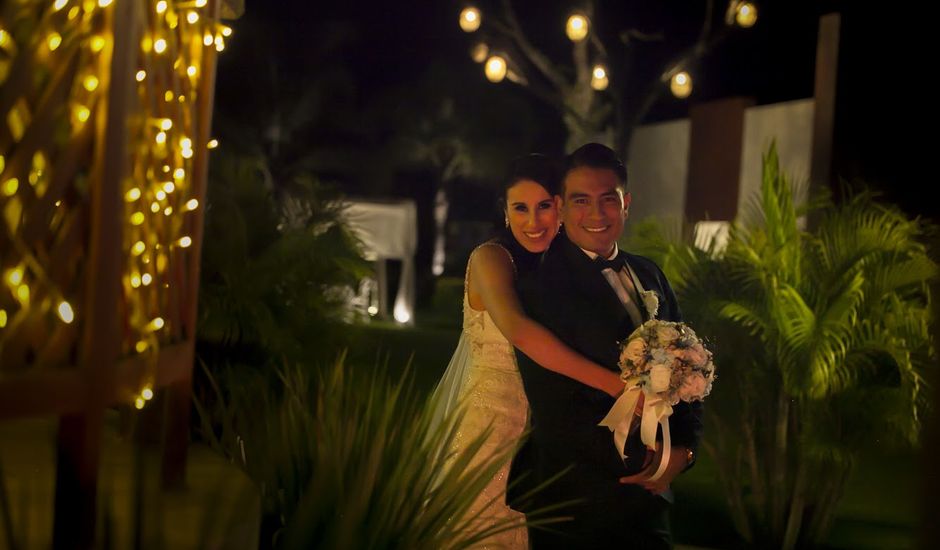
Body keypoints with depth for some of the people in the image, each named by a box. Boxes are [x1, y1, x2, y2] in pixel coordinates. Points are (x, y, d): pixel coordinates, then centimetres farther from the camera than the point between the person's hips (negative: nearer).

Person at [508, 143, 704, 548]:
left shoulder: (650, 276, 8)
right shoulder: (537, 284, -15)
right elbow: (555, 412, -19)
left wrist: (682, 449, -5)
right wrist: (645, 458, -15)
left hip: (648, 496, 6)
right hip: (574, 506, -5)